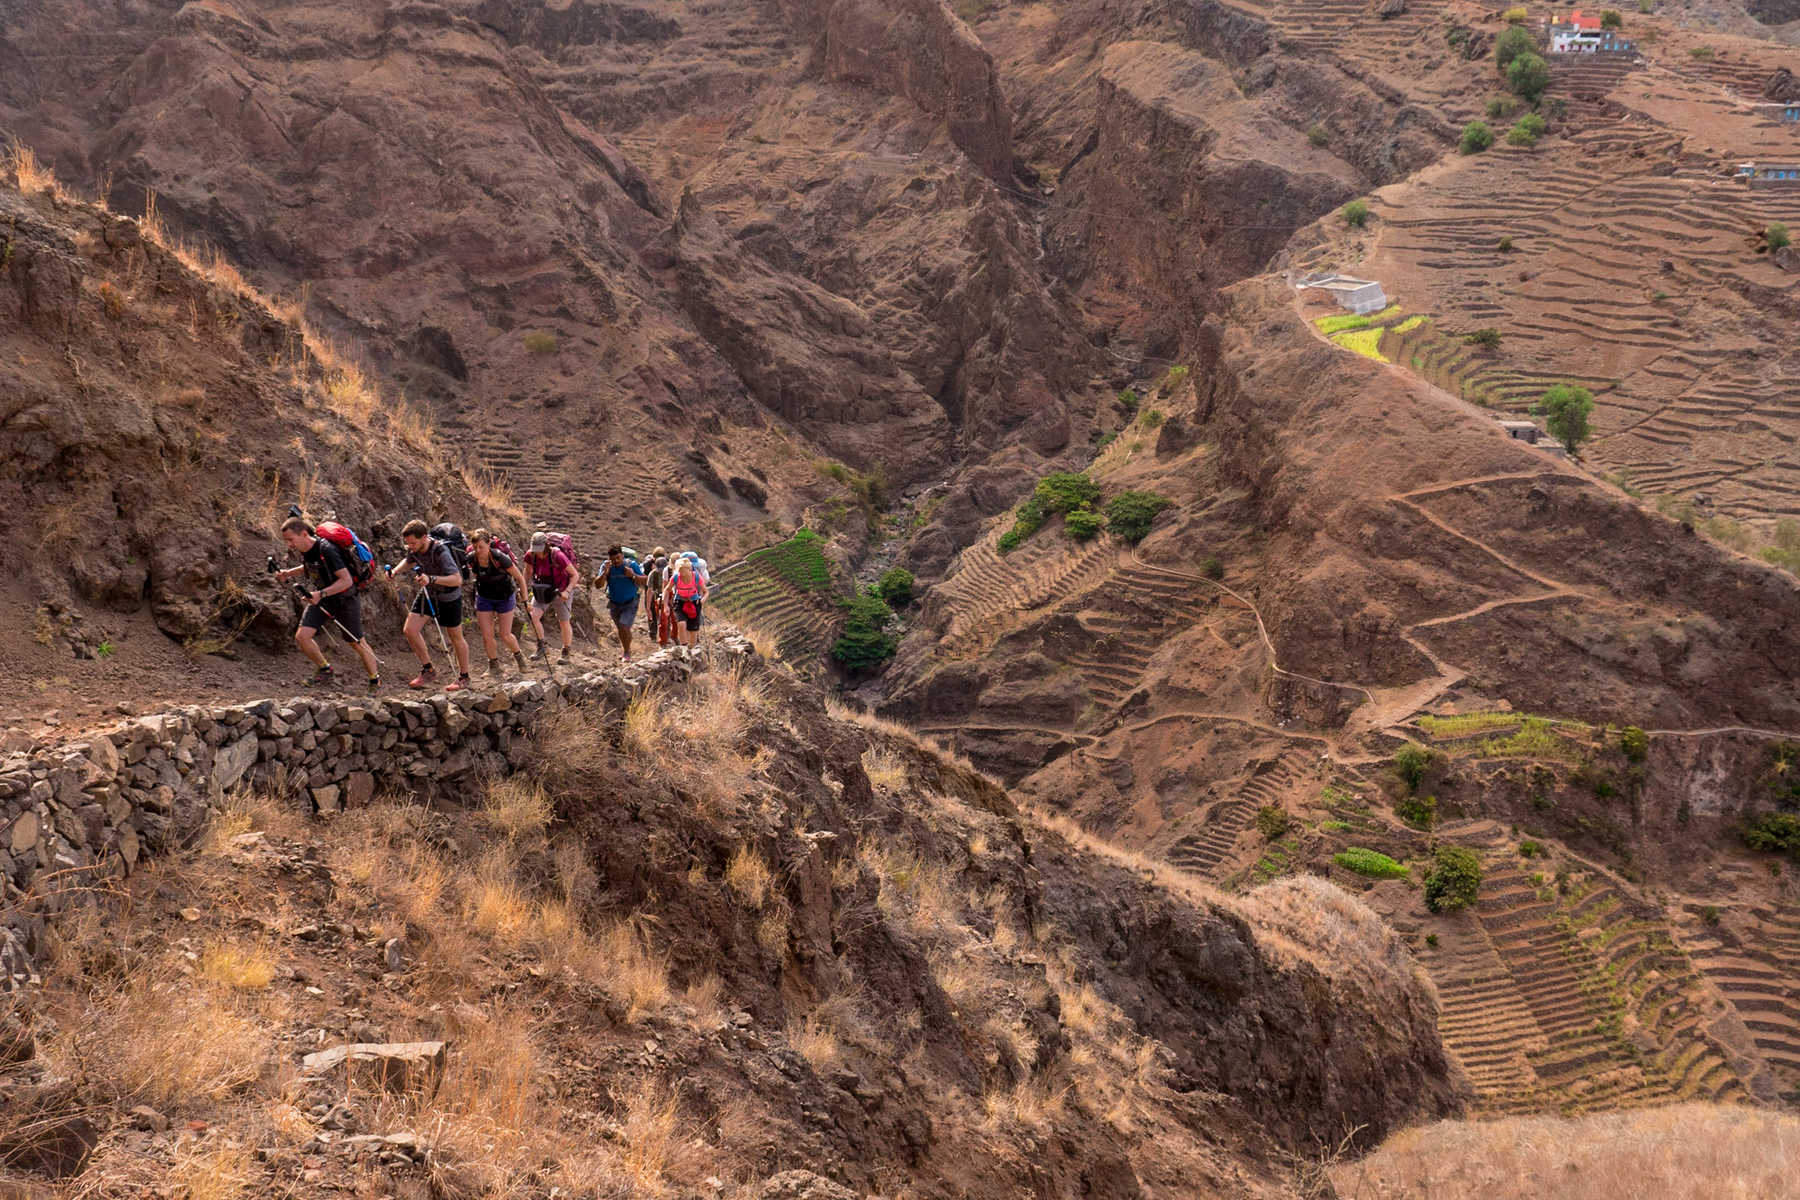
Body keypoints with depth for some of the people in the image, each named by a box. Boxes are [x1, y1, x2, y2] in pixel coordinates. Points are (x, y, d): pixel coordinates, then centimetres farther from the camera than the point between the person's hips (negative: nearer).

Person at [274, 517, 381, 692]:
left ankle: (375, 680, 26)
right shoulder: (304, 549, -6)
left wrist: (321, 594, -41)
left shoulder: (326, 550, -31)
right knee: (302, 636, -8)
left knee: (356, 643, 5)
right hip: (321, 597, 7)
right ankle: (325, 671, 13)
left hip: (344, 599, -7)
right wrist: (289, 573, 2)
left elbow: (346, 580, -32)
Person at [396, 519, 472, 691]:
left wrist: (431, 579, -54)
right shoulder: (414, 549, -13)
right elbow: (409, 561, 13)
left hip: (448, 597, -6)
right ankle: (428, 670, 8)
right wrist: (395, 571, -6)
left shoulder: (441, 552, -34)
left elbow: (457, 580, -41)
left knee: (455, 637, 8)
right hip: (428, 593, 6)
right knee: (410, 629, -6)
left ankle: (464, 677, 26)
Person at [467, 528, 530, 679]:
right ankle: (494, 665, 17)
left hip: (505, 597, -3)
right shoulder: (471, 559, -18)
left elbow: (519, 577, -17)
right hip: (484, 597, 3)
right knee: (486, 634, -4)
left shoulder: (499, 558, -29)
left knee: (505, 636, 0)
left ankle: (518, 655, 31)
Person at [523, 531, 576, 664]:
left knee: (565, 623, 8)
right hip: (541, 592, 3)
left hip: (560, 592, -3)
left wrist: (567, 591, -29)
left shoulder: (558, 556, -28)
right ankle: (541, 649, -4)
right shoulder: (530, 555, -16)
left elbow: (574, 575, -19)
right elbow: (528, 569, 7)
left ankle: (565, 653, 27)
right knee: (533, 616, -17)